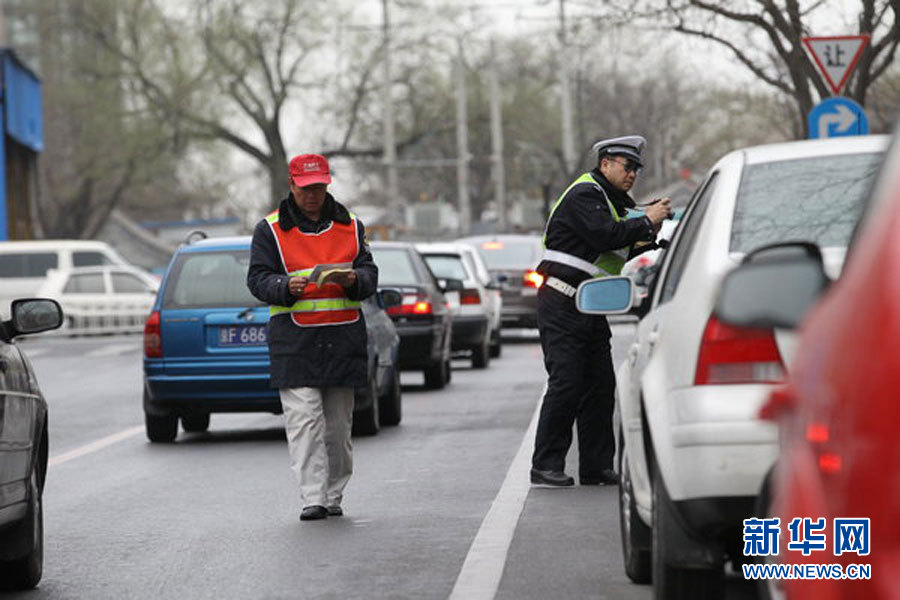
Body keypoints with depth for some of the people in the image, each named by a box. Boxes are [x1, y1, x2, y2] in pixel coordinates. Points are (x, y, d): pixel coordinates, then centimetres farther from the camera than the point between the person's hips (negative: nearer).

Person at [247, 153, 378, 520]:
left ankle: (333, 496, 17)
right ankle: (312, 498, -15)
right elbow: (258, 279, 1)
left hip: (343, 338, 3)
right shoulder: (270, 229, 5)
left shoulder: (349, 226, 14)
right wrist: (287, 287, -20)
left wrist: (354, 280, -13)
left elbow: (370, 273, 10)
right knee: (304, 420, -12)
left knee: (338, 424, 7)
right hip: (294, 340, -3)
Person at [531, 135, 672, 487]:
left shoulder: (615, 201, 21)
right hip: (562, 305, -10)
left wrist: (653, 233, -1)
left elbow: (627, 244, 17)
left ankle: (597, 467, 9)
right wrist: (646, 223, -16)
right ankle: (545, 467, -9)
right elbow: (604, 236, -25)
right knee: (566, 385, -12)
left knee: (600, 386, 5)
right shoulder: (584, 194, -10)